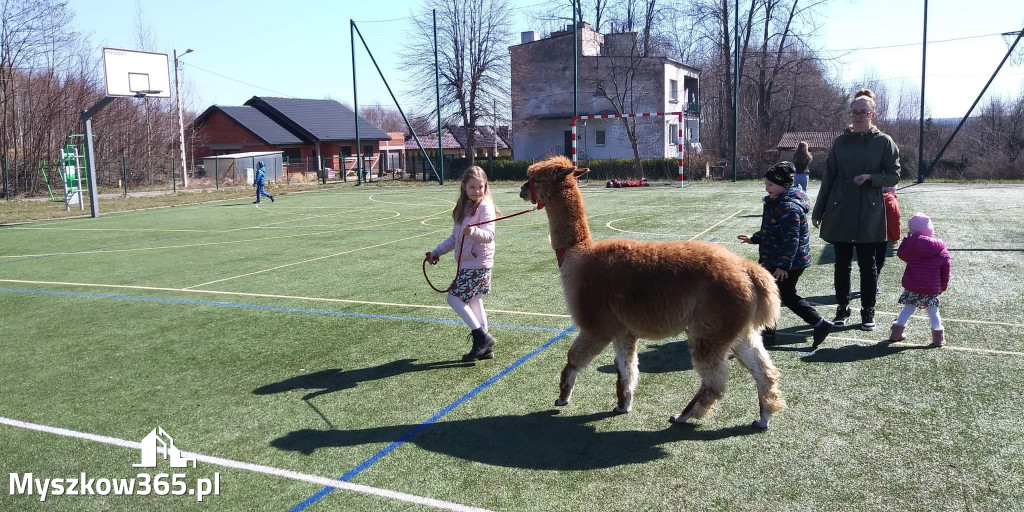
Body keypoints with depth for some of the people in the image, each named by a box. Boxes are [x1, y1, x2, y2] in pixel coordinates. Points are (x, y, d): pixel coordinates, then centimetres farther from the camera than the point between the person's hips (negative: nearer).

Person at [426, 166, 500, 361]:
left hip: (478, 263, -9)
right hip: (467, 263, 9)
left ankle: (482, 336, -3)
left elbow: (489, 235, -21)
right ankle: (485, 347, 20)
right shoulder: (464, 207, 14)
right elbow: (455, 237, 21)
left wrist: (473, 231, -40)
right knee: (474, 301, 12)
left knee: (454, 297, -10)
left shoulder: (485, 206, -11)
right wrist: (437, 251, 15)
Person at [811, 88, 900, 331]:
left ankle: (868, 311, 17)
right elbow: (828, 177, 7)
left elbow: (894, 176, 0)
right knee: (842, 263, 9)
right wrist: (818, 210, 6)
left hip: (869, 215, -2)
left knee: (867, 264, 6)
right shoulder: (841, 141, 4)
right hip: (840, 214, 2)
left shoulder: (884, 142, -2)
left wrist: (870, 178, -19)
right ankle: (842, 308, 20)